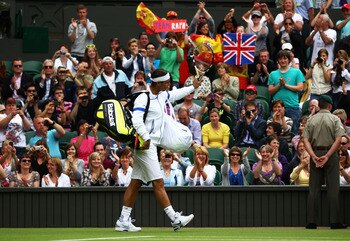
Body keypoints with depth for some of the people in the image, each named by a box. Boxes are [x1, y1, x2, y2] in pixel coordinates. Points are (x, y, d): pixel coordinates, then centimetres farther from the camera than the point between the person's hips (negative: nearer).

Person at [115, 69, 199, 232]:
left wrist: (192, 87, 40)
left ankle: (123, 221, 8)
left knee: (136, 183, 8)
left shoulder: (162, 95, 13)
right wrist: (146, 137, -36)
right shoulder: (143, 98, -16)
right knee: (158, 183, -8)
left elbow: (174, 95, 34)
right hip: (145, 145, -10)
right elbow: (136, 120, -26)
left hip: (150, 145, 10)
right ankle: (175, 219, -8)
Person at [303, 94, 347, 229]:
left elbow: (306, 140, -3)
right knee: (333, 189, -1)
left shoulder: (311, 120, 8)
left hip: (315, 154, 3)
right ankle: (335, 222, -4)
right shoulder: (334, 119, -1)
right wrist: (327, 156, -15)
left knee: (313, 189, 5)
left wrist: (313, 156, -11)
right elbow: (338, 140, -13)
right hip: (330, 153, -3)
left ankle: (311, 222, 1)